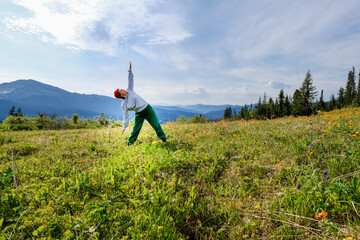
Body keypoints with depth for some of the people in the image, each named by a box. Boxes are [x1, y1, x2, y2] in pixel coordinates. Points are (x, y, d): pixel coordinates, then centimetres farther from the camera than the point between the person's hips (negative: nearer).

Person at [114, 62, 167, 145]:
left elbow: (130, 80, 9)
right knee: (135, 129, -1)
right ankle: (129, 143, 19)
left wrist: (130, 70, 4)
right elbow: (126, 116, -4)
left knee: (156, 125, 2)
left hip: (148, 108, 3)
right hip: (139, 114, -3)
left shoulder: (129, 90, 3)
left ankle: (164, 139, 11)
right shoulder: (123, 105, -7)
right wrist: (124, 127, -7)